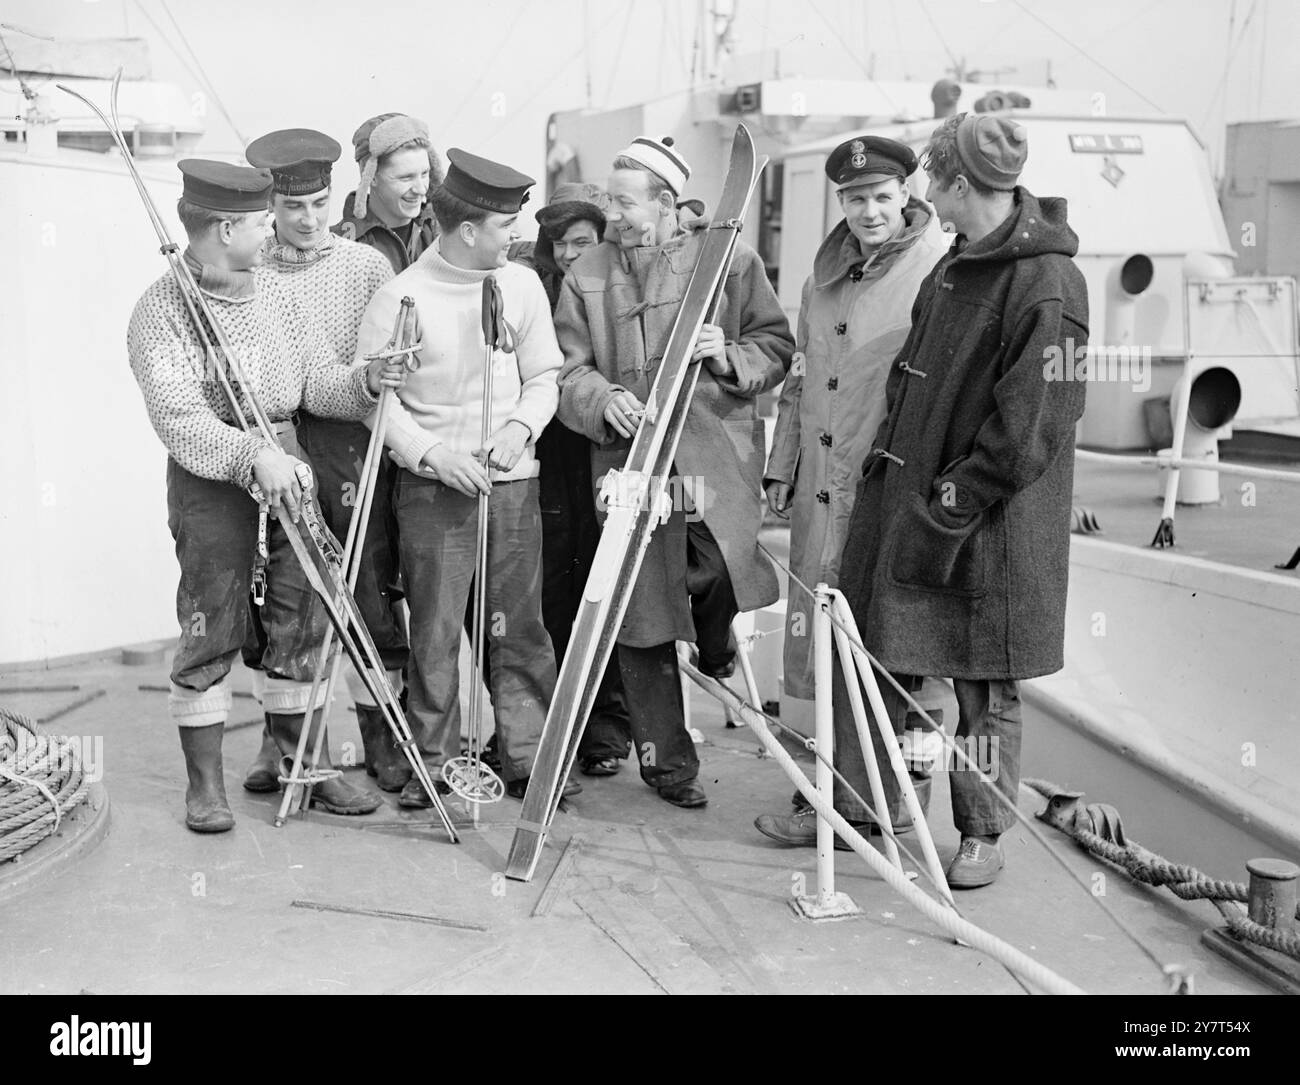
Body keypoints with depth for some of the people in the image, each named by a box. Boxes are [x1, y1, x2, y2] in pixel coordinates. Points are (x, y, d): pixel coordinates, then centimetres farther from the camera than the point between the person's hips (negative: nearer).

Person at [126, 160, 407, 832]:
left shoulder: (275, 298, 14)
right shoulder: (161, 310, -7)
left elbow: (318, 384, 14)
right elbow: (178, 415, -18)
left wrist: (364, 381, -7)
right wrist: (253, 453, -30)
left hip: (287, 467, 6)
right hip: (208, 478, -6)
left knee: (301, 623, 8)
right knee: (211, 630, -2)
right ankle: (205, 783, 10)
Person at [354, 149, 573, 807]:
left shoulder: (522, 285, 4)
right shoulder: (399, 297, -8)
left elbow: (543, 377, 10)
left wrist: (518, 429, -9)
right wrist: (433, 453, -16)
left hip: (513, 482, 3)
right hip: (434, 486, -3)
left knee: (520, 625, 6)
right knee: (434, 630, -1)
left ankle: (528, 759, 15)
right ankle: (434, 765, 11)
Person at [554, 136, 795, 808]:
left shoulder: (728, 259, 7)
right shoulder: (587, 276, 10)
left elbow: (776, 347, 9)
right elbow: (569, 373, 6)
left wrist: (729, 356, -12)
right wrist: (603, 399, -15)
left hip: (715, 455, -2)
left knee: (714, 568, -26)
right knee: (641, 613, 3)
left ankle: (715, 649, 12)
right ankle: (665, 759, 18)